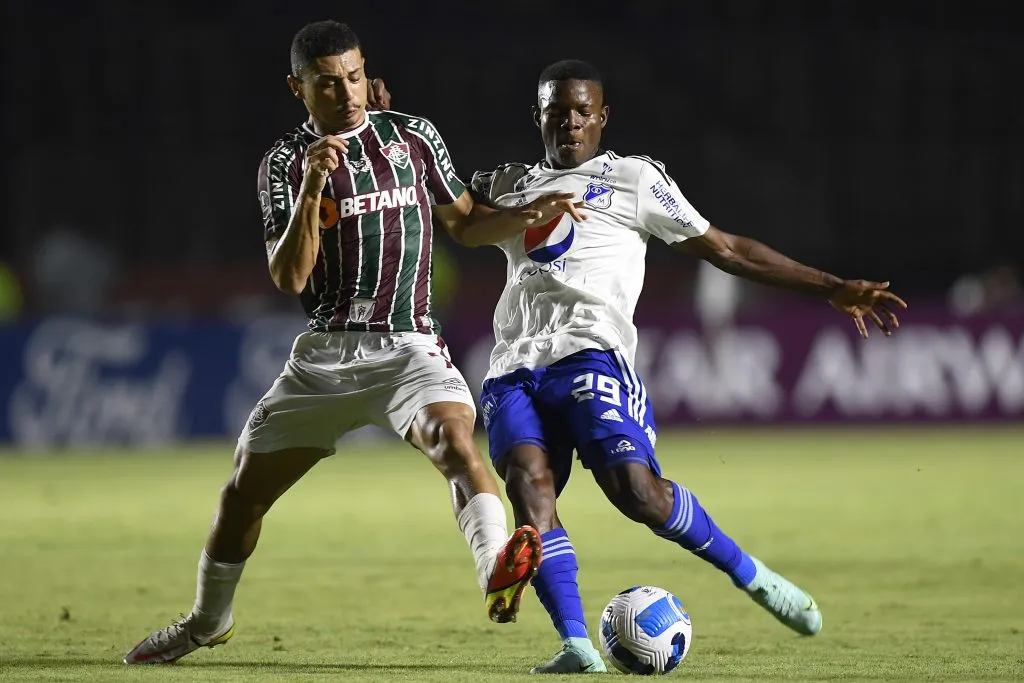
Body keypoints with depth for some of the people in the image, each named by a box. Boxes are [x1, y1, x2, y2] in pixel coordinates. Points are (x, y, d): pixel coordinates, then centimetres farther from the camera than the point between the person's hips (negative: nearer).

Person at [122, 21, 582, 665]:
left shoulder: (414, 135, 6)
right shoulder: (285, 163, 1)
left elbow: (463, 223, 18)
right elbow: (289, 278, -10)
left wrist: (527, 215, 0)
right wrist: (313, 188, -22)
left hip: (408, 348, -1)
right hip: (323, 354, 1)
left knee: (456, 441, -32)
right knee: (244, 492, 10)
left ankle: (498, 570, -54)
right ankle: (209, 622, 34)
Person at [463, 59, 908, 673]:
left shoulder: (632, 180, 15)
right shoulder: (505, 187, 27)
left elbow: (727, 249, 14)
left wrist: (832, 288, 8)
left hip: (590, 352, -4)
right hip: (513, 366, 4)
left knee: (636, 490, -24)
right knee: (528, 489, -22)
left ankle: (752, 577, -2)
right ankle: (577, 645, -25)